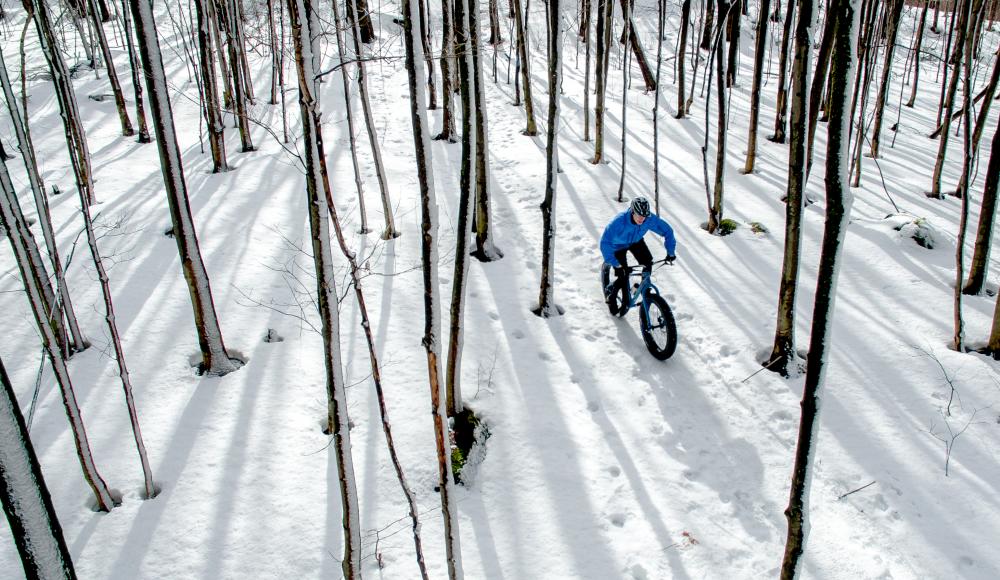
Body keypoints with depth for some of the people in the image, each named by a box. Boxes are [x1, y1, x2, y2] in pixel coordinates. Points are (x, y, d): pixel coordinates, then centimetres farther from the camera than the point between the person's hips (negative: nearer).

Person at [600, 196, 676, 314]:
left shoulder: (650, 218, -31)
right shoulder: (619, 221, -42)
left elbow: (667, 230, -16)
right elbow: (605, 243, -43)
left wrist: (671, 252, -20)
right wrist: (615, 263, -47)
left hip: (636, 241, 4)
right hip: (618, 245, -4)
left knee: (648, 262, -18)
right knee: (623, 276, -14)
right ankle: (611, 299, 12)